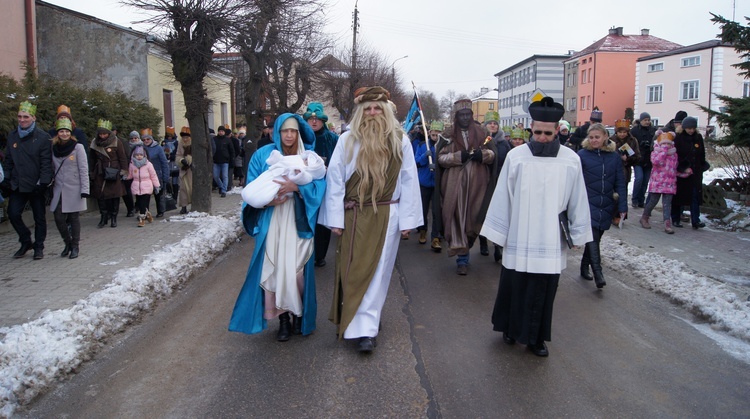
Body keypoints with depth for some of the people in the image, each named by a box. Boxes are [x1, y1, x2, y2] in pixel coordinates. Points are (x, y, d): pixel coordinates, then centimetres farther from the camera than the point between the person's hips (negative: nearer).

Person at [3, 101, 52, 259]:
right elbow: (9, 159, 13)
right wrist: (7, 178, 7)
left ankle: (39, 247, 20)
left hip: (36, 185, -4)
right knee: (13, 213, -1)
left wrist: (43, 182, -16)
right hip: (17, 185, 4)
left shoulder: (42, 137, -8)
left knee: (39, 217, 6)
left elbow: (46, 162, -11)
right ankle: (26, 242, 19)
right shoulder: (12, 136, 7)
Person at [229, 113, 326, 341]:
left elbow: (319, 187, -6)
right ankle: (283, 319, 15)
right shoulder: (263, 155, 4)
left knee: (297, 269, 0)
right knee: (274, 269, 0)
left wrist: (296, 186, -22)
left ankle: (300, 316, 19)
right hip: (271, 223, 1)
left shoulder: (310, 157, 4)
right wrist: (266, 200, -16)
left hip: (299, 223, 0)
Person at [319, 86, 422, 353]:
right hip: (353, 217, 0)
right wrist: (335, 219, -6)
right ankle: (358, 320, 24)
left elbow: (409, 182, -1)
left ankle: (365, 328, 9)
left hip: (386, 216, 0)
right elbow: (334, 180, -2)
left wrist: (407, 220, -4)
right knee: (351, 270, 6)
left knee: (376, 271, 3)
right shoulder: (347, 140, -2)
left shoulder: (400, 141, -1)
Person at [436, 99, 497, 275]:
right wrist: (459, 156, -14)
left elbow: (493, 153, 10)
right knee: (457, 218, -5)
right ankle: (462, 258, 1)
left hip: (476, 184, 1)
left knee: (472, 218, 4)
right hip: (455, 184, -1)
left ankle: (463, 255, 25)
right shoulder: (449, 134, 6)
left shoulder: (481, 132, 9)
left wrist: (483, 154, -11)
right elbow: (441, 157, 1)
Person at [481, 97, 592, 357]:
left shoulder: (571, 160, -3)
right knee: (514, 288, 12)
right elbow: (502, 198, -2)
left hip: (550, 243, 1)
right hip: (518, 240, 0)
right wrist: (498, 232, 0)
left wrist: (577, 234, 6)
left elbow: (577, 201, 4)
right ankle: (511, 329, 34)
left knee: (543, 293, 10)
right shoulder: (515, 156, -6)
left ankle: (536, 337, 27)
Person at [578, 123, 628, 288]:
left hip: (606, 206, 3)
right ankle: (598, 273, -18)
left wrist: (622, 206, -1)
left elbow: (620, 184, 4)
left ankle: (584, 267, 28)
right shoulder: (582, 155, -4)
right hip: (588, 203, -3)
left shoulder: (614, 157, 4)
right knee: (592, 237, -15)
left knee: (596, 238, 12)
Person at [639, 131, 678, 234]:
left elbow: (675, 167, 24)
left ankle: (667, 224, -7)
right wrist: (664, 151, -22)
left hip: (670, 183, 4)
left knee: (667, 203, -2)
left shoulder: (674, 154, 13)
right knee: (653, 201, 4)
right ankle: (644, 218, 23)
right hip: (657, 182, -4)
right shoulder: (656, 152, -2)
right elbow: (655, 161, -25)